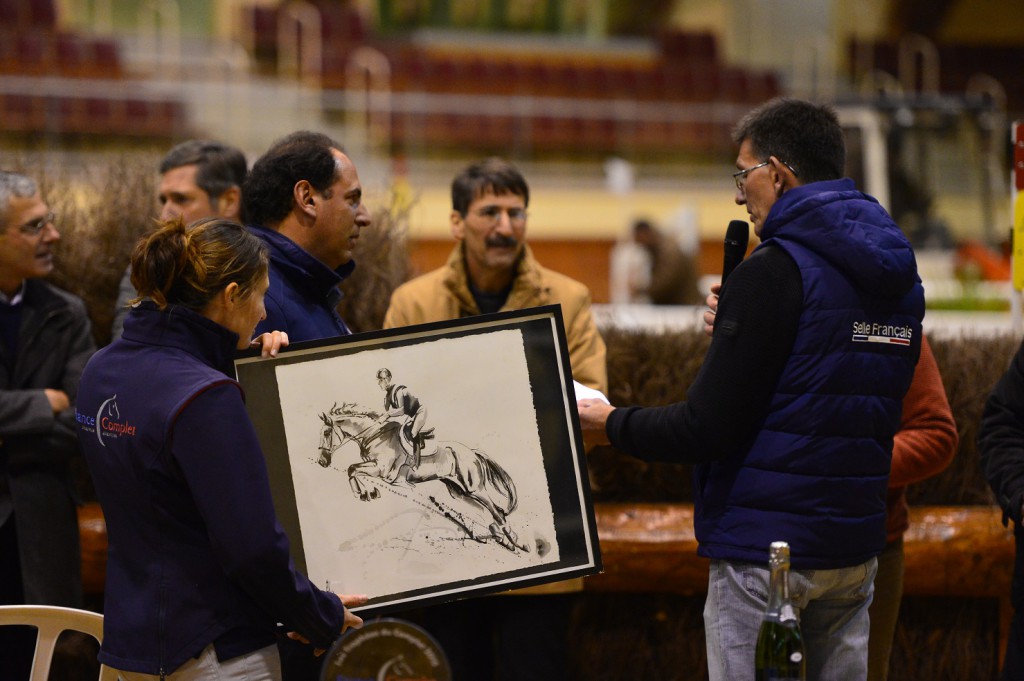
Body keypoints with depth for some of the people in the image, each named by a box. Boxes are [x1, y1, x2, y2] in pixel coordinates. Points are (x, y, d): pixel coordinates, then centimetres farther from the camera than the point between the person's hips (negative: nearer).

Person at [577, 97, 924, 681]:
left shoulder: (773, 271, -14)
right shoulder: (900, 278, 11)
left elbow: (709, 428, -16)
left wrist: (612, 425, 0)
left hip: (765, 550, -8)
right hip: (855, 548, 8)